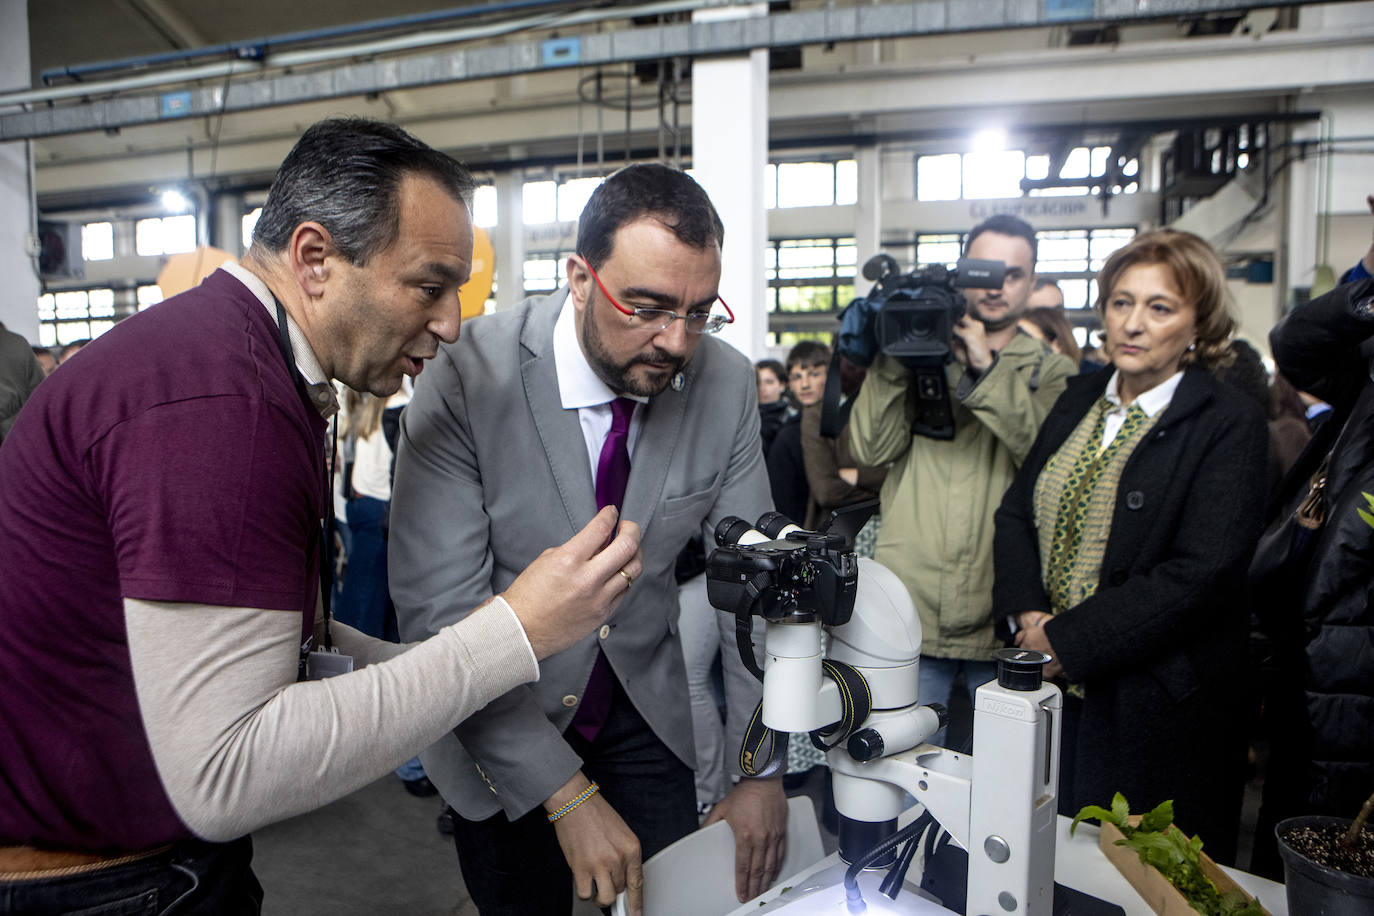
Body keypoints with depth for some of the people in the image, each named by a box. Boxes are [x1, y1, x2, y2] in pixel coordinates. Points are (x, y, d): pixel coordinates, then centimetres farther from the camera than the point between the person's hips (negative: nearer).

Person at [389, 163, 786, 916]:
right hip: (500, 726, -2)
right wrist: (565, 793, -27)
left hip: (645, 711, 3)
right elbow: (440, 613, -25)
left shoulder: (727, 385, -14)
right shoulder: (468, 379, -25)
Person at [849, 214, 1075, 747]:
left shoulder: (1050, 371, 10)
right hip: (910, 606, 0)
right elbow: (869, 450, -3)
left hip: (1002, 616, 0)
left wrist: (988, 372, -16)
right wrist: (893, 358, -11)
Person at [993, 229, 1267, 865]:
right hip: (1048, 683, 5)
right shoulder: (1079, 400, 8)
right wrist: (1029, 613, -8)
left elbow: (1200, 573, -18)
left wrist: (1066, 641, -19)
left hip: (1152, 706, -5)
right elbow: (1016, 510, 8)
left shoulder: (1229, 423, -10)